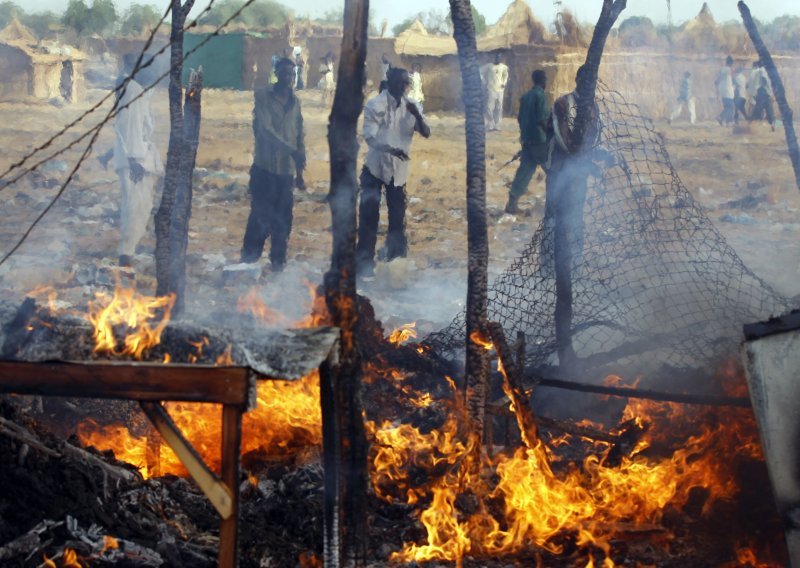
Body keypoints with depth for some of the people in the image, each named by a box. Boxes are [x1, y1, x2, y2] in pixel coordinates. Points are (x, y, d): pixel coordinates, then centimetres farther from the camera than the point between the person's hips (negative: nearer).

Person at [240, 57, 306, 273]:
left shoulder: (295, 101, 11)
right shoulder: (263, 96, -4)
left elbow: (299, 136, 14)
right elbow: (265, 129, -17)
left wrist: (300, 171, 11)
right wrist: (291, 150, -26)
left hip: (287, 168, 4)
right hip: (264, 166, -4)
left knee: (283, 218, 4)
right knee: (260, 214, -3)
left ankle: (278, 259, 13)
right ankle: (250, 256, 8)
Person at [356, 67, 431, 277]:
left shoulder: (411, 106, 0)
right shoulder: (375, 104, -13)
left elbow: (426, 133, -5)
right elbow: (369, 136, -20)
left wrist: (417, 115, -24)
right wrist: (390, 149, -36)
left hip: (398, 169, 4)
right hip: (375, 167, -3)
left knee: (398, 216, 9)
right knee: (368, 215, -2)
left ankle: (396, 261, 22)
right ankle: (364, 263, 7)